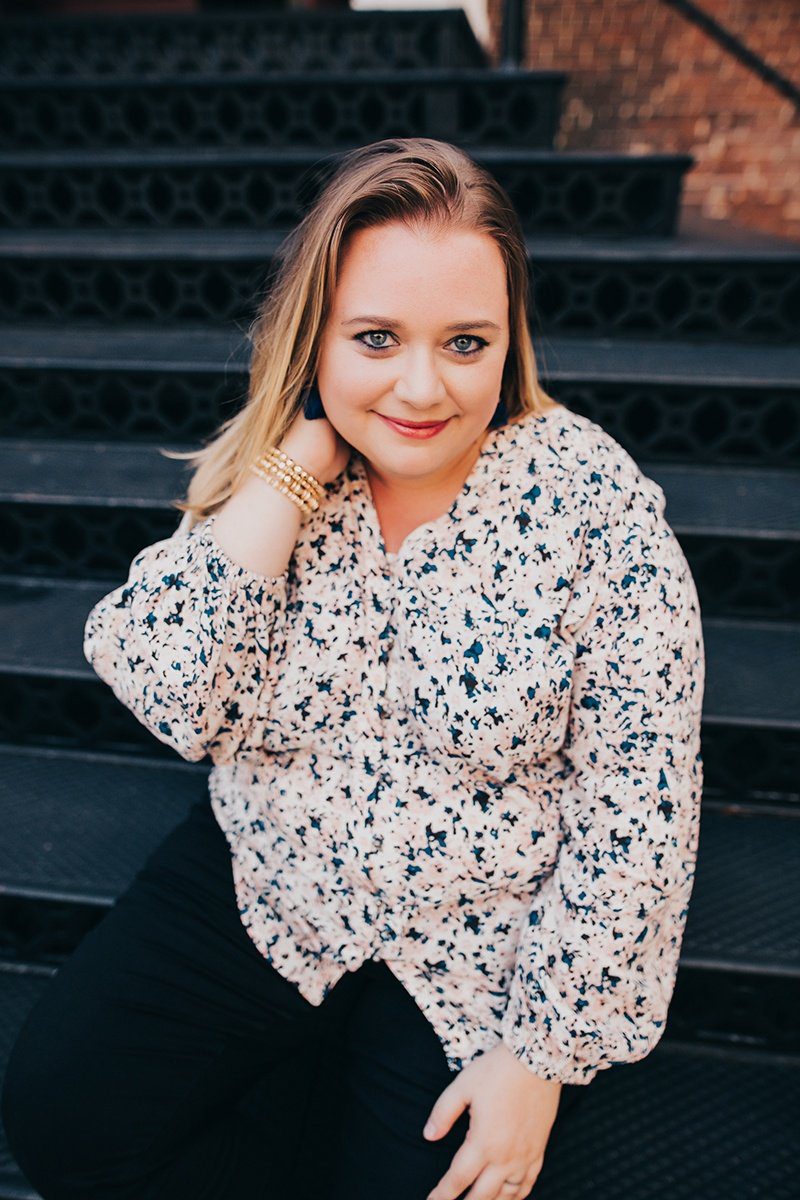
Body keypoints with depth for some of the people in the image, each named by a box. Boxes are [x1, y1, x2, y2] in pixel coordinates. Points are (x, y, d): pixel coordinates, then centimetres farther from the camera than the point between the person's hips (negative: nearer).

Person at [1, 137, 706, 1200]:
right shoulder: (267, 474, -7)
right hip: (261, 887, 3)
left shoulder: (596, 504, -17)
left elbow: (636, 811, -14)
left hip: (484, 946, -2)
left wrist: (545, 1053, -11)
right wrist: (302, 459, -24)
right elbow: (171, 696, -20)